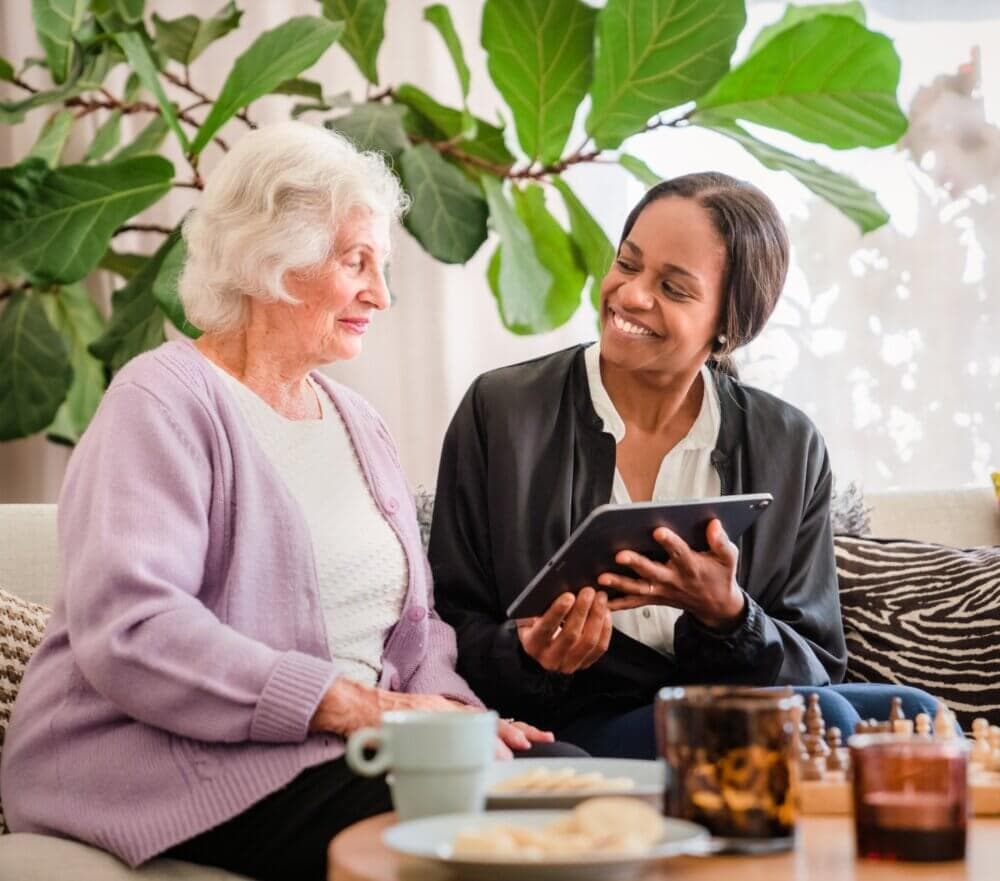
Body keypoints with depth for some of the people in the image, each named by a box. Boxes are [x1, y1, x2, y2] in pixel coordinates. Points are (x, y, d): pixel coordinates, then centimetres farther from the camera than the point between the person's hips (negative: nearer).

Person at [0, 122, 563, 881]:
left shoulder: (356, 422, 20)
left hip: (346, 745, 7)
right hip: (165, 762, -7)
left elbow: (412, 624, 18)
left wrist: (446, 704, -6)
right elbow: (126, 627, -21)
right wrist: (353, 704, -24)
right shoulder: (166, 400, -6)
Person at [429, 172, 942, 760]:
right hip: (572, 732, -3)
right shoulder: (498, 412, 1)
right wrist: (528, 656, -19)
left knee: (909, 713, -27)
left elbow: (817, 670, 5)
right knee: (817, 717, -30)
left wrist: (725, 613, -16)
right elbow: (454, 630, 4)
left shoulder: (790, 447, 7)